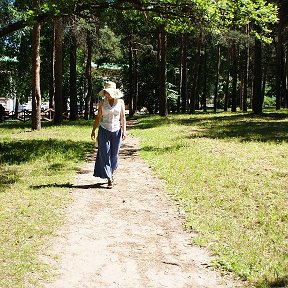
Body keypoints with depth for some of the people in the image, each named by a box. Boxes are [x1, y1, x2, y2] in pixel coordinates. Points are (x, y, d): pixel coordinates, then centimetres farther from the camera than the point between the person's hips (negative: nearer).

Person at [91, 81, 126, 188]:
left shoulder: (120, 102, 1)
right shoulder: (102, 103, 1)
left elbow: (123, 117, 2)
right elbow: (98, 117, 6)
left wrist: (124, 131, -4)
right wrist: (93, 131, 4)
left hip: (116, 131, 1)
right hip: (104, 131, -1)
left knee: (114, 154, 9)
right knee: (105, 154, -5)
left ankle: (111, 173, 35)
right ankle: (109, 179, -2)